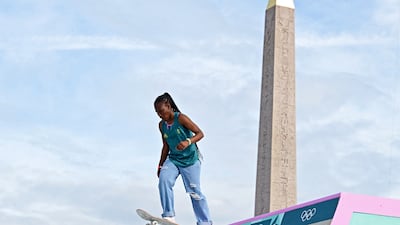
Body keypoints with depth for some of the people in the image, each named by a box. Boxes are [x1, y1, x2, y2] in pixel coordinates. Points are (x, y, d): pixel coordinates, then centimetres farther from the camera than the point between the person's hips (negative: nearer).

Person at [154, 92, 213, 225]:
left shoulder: (181, 118, -14)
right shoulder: (162, 125, 3)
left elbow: (200, 133, -18)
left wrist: (188, 142, -36)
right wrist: (160, 165, 14)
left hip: (190, 159, -5)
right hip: (173, 159, 5)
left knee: (194, 192, 0)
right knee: (164, 180, -22)